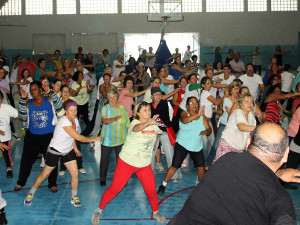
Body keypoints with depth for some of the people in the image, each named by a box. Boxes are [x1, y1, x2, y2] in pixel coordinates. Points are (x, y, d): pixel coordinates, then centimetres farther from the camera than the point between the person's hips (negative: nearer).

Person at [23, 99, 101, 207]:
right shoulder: (64, 122, -29)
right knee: (44, 175, 5)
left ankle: (74, 197, 18)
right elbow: (78, 137, -29)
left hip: (68, 151, 7)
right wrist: (93, 139, -18)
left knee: (75, 174, -2)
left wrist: (75, 149, 15)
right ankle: (30, 194, 28)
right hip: (55, 151, -7)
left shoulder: (75, 120, -3)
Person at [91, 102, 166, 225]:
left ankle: (156, 212, 30)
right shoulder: (134, 123, -20)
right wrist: (148, 123, -66)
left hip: (145, 165, 4)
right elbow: (137, 128, -47)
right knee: (114, 189, 0)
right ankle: (99, 210, 21)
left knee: (151, 190, 2)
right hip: (127, 162, -4)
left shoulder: (154, 124, -1)